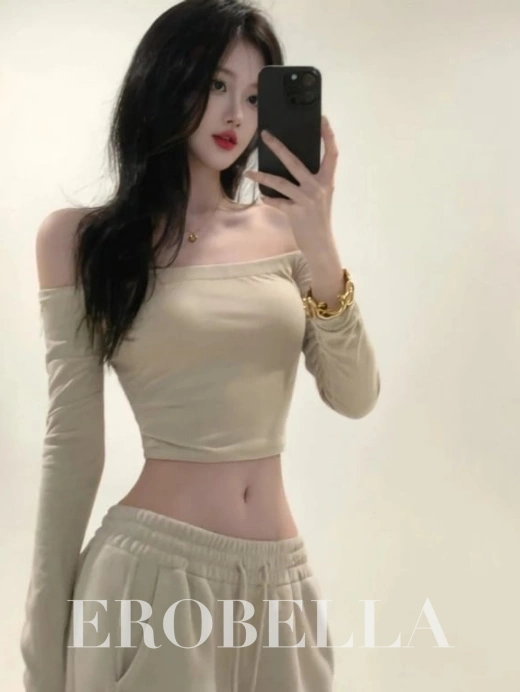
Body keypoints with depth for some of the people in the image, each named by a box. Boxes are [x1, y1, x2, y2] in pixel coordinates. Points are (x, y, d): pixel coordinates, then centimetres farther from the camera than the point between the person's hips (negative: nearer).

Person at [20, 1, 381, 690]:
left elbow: (356, 397, -3)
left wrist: (319, 249, -16)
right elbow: (72, 444, -3)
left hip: (280, 579, 4)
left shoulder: (281, 229, 4)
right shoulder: (83, 238, -3)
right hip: (153, 573, -3)